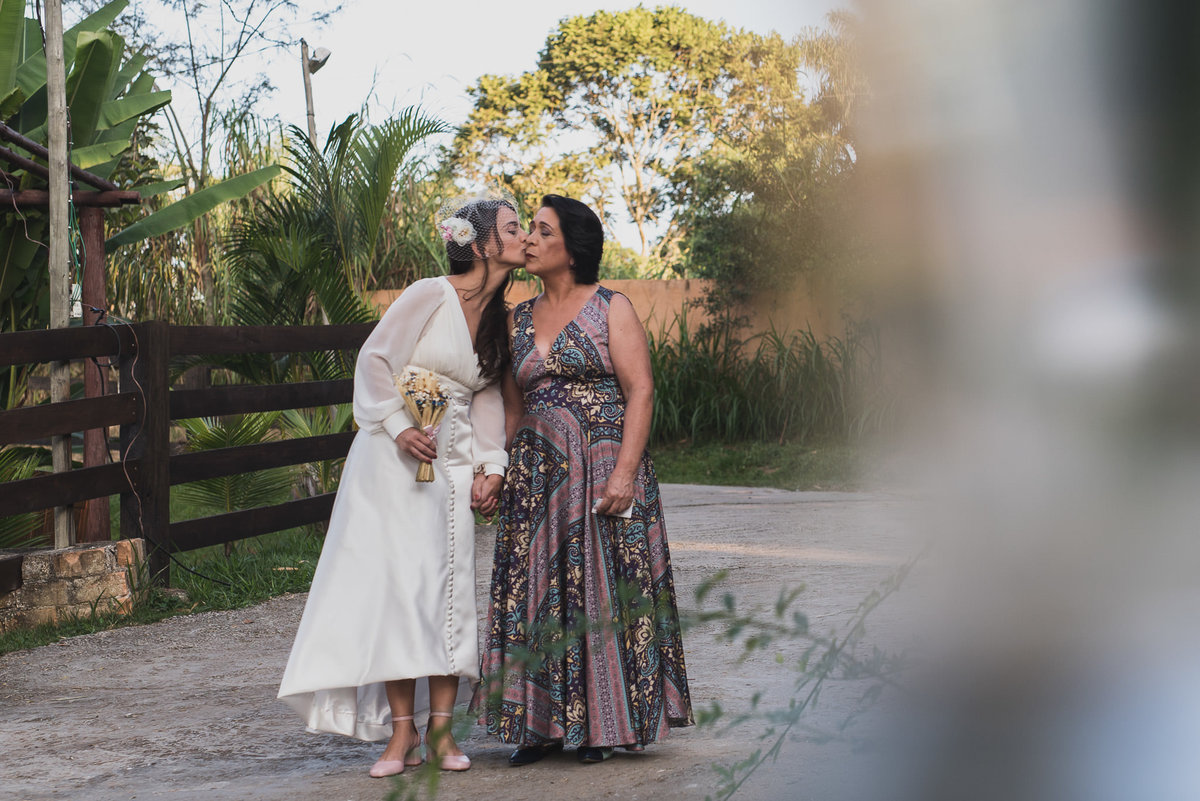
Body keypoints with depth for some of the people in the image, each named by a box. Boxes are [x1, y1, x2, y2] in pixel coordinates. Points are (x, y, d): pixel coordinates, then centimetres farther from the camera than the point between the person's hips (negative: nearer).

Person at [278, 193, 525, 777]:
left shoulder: (498, 317, 10)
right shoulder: (431, 295, -10)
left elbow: (487, 394, 13)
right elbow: (374, 361, -8)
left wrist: (490, 465, 3)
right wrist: (400, 427, -16)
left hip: (453, 464, 6)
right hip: (394, 460, -6)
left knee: (450, 589, -1)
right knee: (397, 585, -7)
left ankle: (441, 729, 4)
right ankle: (402, 733, -3)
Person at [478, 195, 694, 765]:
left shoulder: (611, 309, -2)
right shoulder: (519, 320, 13)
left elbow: (640, 390, -9)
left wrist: (624, 472, -18)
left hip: (601, 469, -5)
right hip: (537, 475, 5)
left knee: (601, 588, -2)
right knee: (536, 591, 2)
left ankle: (602, 723, 7)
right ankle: (543, 721, 9)